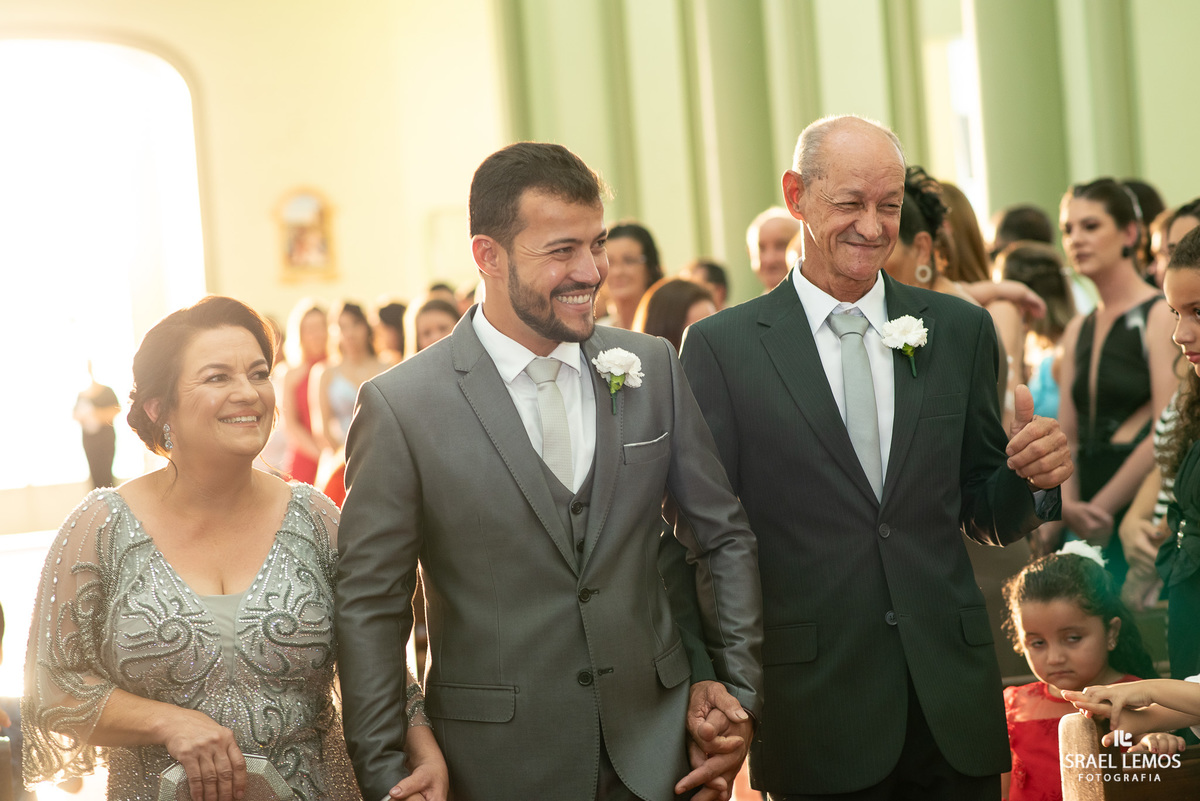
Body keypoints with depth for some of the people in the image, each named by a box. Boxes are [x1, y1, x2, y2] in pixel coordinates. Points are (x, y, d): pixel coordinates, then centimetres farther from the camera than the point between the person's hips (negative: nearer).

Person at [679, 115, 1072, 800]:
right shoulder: (723, 346, -1)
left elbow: (985, 516, 11)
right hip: (814, 710, -3)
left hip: (956, 706, 3)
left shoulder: (961, 330, 8)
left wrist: (1032, 478, -10)